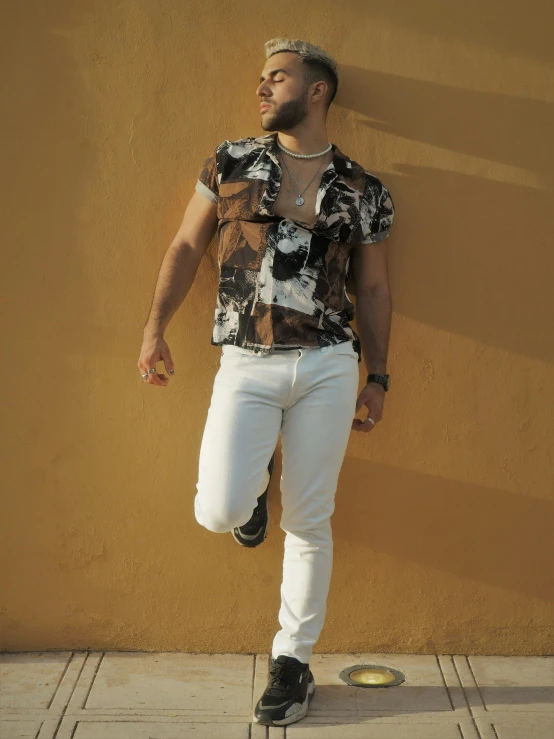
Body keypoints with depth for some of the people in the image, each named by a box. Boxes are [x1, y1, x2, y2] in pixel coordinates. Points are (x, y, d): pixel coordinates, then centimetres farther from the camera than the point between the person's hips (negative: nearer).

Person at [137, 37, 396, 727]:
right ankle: (252, 487, 25)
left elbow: (373, 289, 12)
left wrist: (377, 378, 10)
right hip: (245, 365, 0)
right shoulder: (230, 161, 7)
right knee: (218, 511, -14)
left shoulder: (364, 191, 7)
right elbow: (187, 245, 10)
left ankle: (292, 661, 23)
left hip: (328, 367, 0)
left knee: (309, 522, 5)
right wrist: (155, 326, -2)